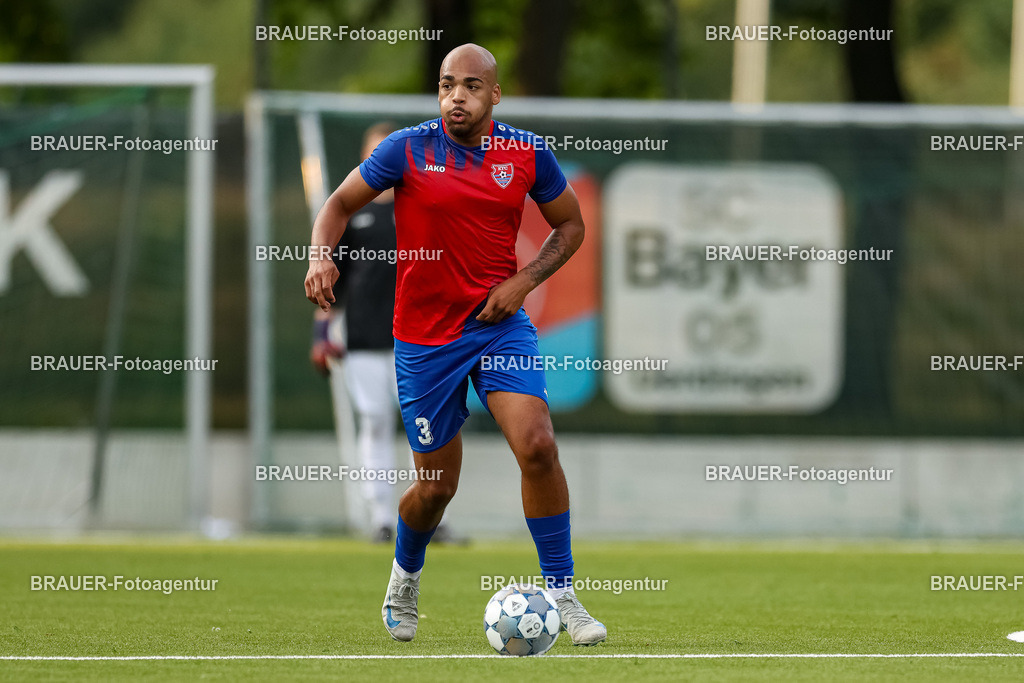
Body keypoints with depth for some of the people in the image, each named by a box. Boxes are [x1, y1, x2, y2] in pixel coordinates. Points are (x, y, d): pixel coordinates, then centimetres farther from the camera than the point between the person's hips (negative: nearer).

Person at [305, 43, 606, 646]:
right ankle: (405, 575, 38)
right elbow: (341, 204, 3)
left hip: (501, 325, 1)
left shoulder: (527, 153, -2)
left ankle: (562, 595, -9)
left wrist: (525, 281, -5)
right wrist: (321, 257, -17)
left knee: (538, 446, -19)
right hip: (425, 338, -1)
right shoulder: (408, 150, -7)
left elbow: (570, 224, 11)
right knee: (437, 486, 5)